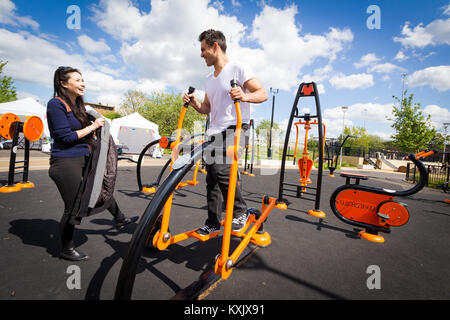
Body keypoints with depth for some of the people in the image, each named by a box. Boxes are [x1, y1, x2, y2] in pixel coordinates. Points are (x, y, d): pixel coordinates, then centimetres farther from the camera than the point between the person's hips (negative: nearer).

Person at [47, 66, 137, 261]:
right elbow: (66, 136, -19)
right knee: (73, 208, 1)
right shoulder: (56, 104, -13)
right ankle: (67, 250, 22)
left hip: (83, 159, 9)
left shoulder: (78, 105, 13)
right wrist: (92, 127, -13)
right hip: (65, 162, -9)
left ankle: (119, 219, 41)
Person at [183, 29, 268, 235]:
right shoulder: (209, 79, 20)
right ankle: (213, 223, 20)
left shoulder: (238, 68, -2)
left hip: (235, 128, -7)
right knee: (212, 178, 7)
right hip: (214, 132, 8)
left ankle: (240, 211, -5)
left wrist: (244, 96, -28)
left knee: (221, 169, -28)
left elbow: (263, 94, -8)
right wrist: (194, 103, 3)